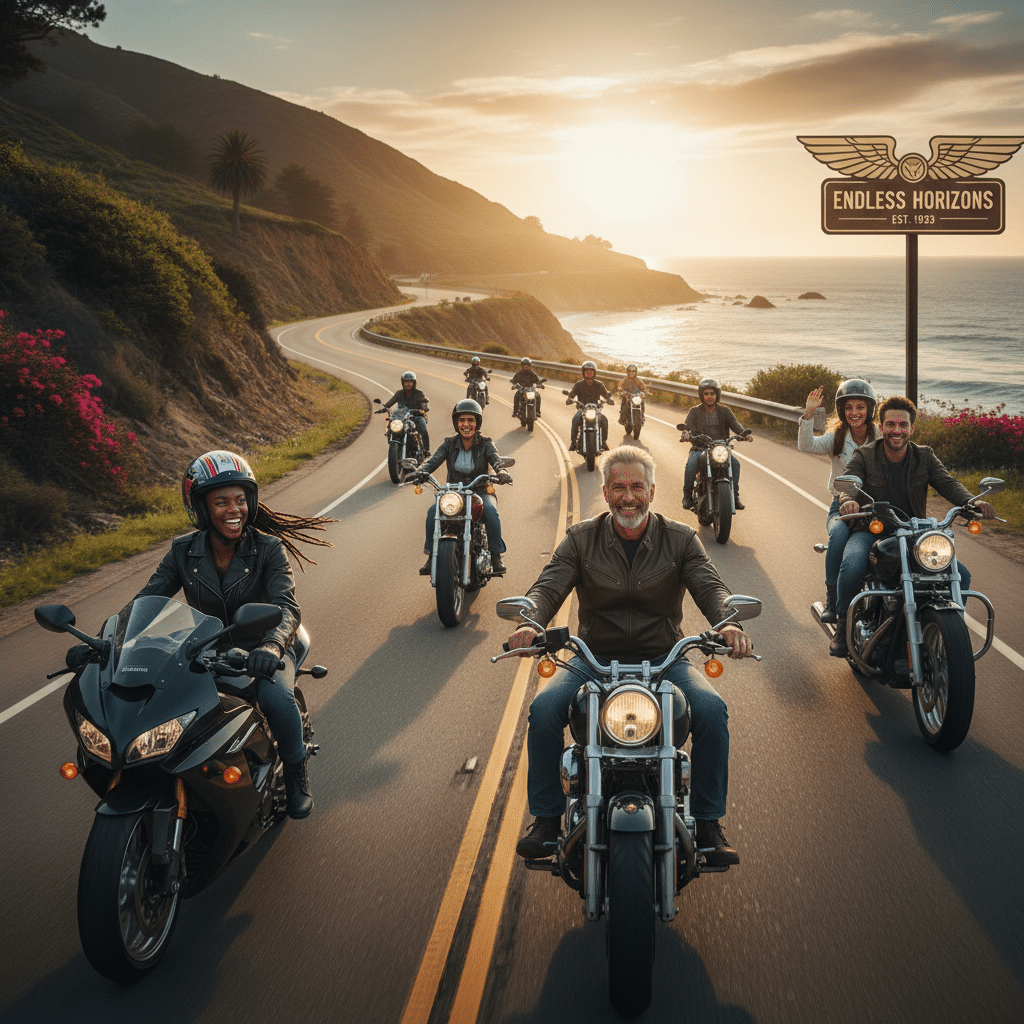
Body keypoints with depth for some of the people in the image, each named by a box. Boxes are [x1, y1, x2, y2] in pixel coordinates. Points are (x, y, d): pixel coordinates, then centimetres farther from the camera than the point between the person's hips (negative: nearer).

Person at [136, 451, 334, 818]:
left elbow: (287, 608, -23)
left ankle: (296, 772, -5)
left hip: (260, 653, -2)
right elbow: (146, 601, -6)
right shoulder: (183, 552, -1)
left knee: (276, 698, -34)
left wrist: (271, 646, -45)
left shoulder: (268, 549, -10)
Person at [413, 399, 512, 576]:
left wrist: (502, 473, -43)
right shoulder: (449, 443, 3)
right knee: (433, 512, -26)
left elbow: (497, 460, -18)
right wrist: (420, 473, -33)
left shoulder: (485, 444, -1)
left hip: (480, 491, -2)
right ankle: (432, 556, -15)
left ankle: (496, 556, -21)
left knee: (491, 511, -33)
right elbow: (433, 460, -11)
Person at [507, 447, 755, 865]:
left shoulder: (681, 539, 3)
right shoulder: (581, 538, 3)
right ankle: (546, 819, -6)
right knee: (544, 709, -25)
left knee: (711, 709, -26)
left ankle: (707, 823, -9)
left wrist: (727, 624, -33)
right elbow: (548, 587, -8)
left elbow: (710, 587, -9)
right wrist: (530, 623, -31)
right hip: (594, 658, 0)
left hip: (663, 658, 0)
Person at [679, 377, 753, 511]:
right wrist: (685, 434, -35)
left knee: (735, 463, -24)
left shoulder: (725, 411, 9)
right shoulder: (694, 412, 4)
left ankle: (734, 496, -10)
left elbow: (735, 425, -4)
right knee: (691, 464, -32)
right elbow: (687, 426, -9)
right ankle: (687, 495, -16)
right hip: (699, 448, -2)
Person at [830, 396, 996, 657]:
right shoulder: (864, 456, 1)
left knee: (960, 575, -15)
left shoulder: (924, 456, 7)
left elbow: (948, 484, -6)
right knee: (852, 565, -35)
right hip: (870, 531, -3)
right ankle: (843, 623, -11)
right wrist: (849, 500, -42)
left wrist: (972, 502, -28)